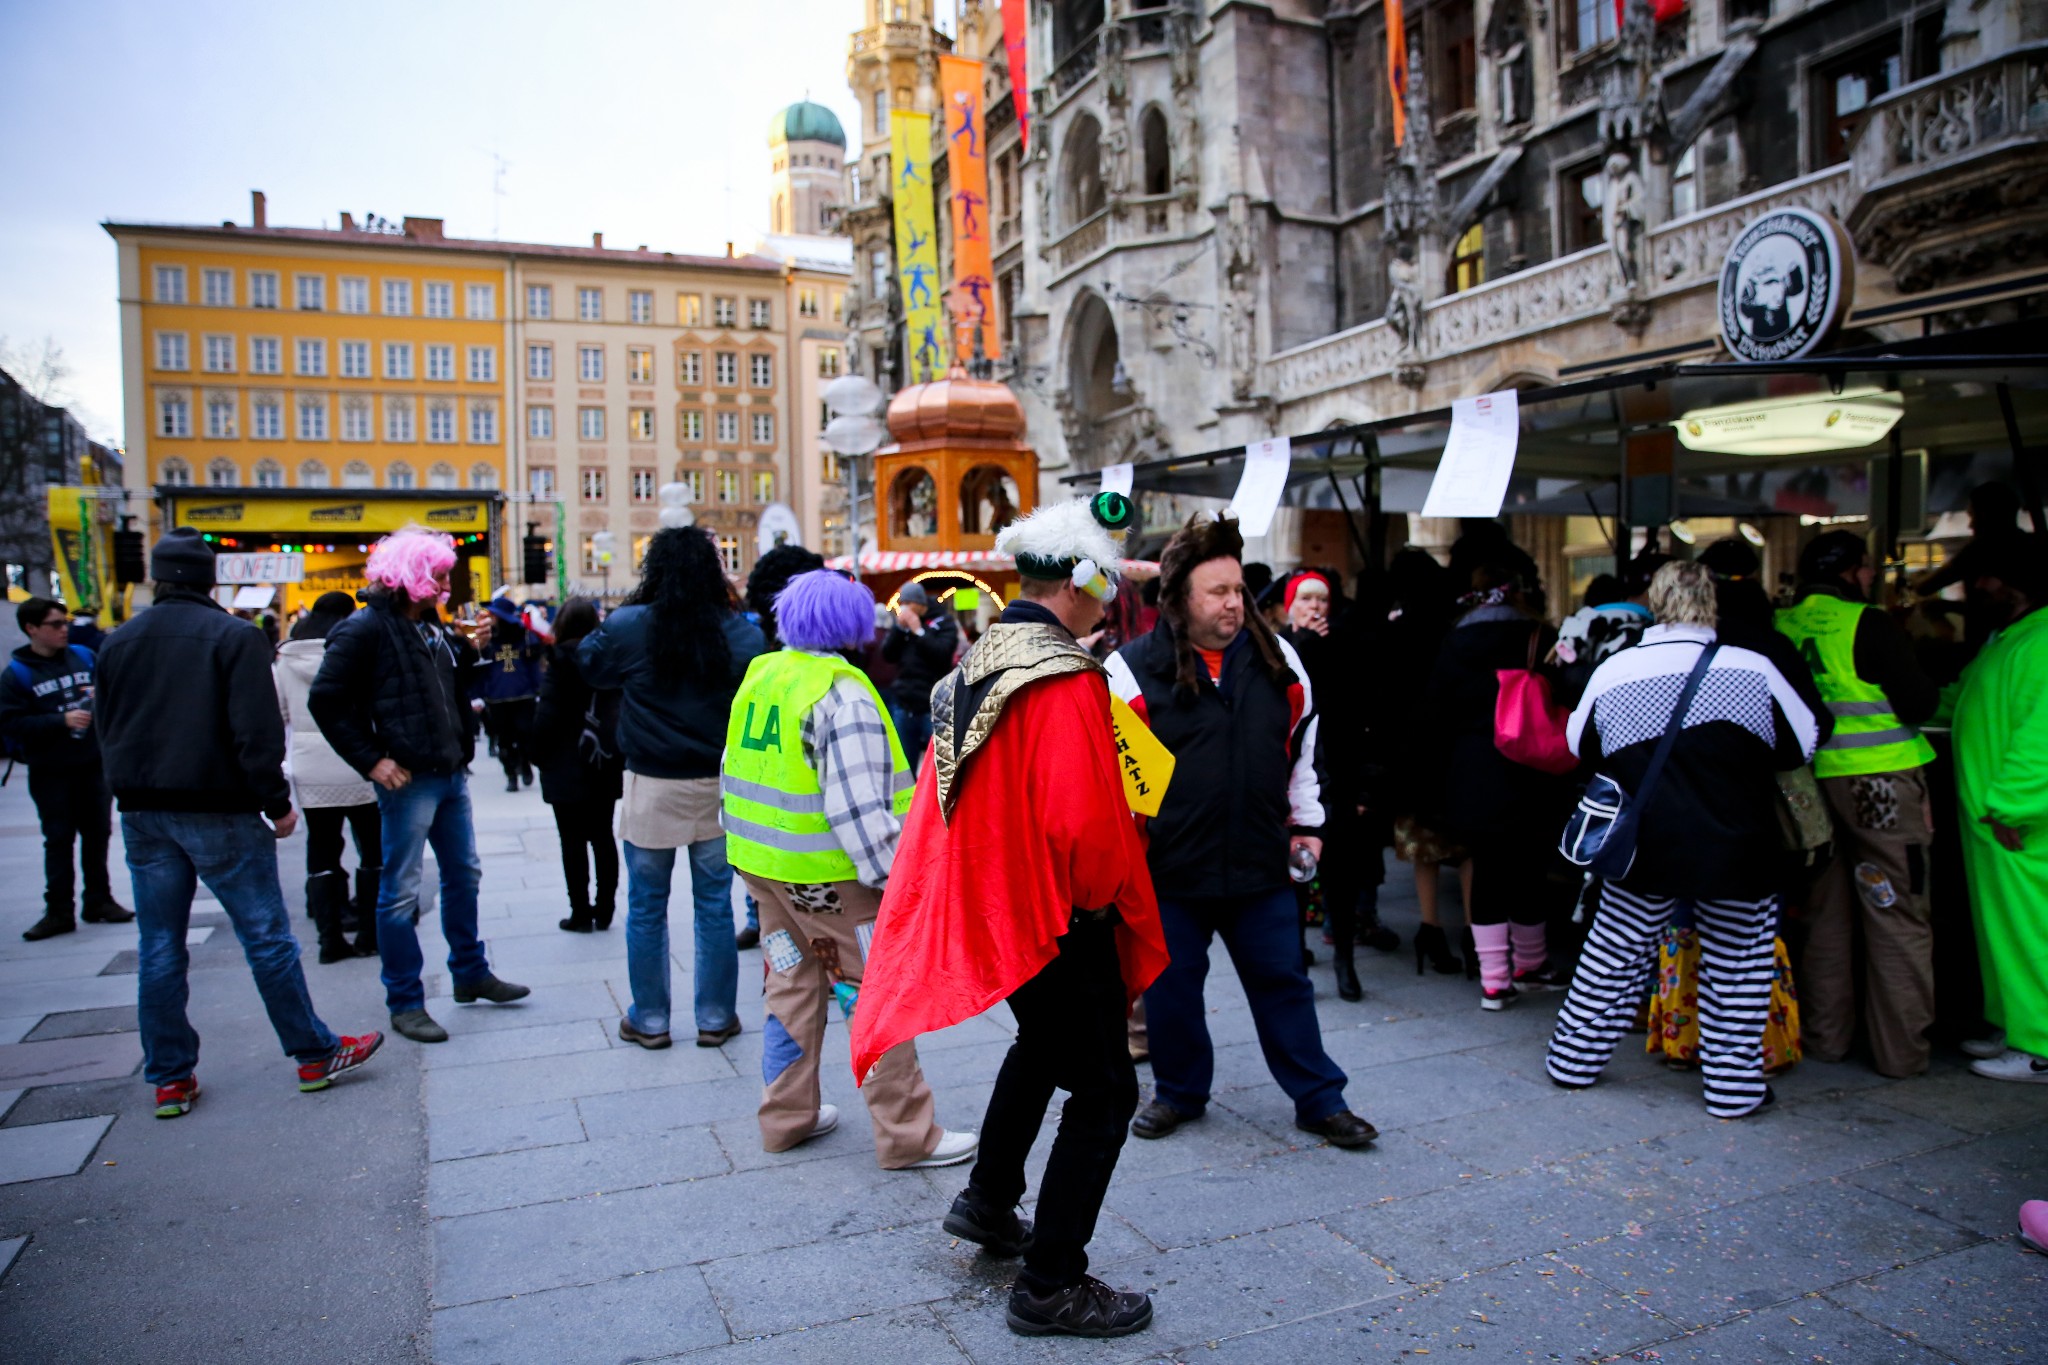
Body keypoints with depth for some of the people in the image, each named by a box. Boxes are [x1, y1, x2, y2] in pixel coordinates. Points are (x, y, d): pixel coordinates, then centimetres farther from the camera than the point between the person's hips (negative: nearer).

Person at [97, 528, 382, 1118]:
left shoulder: (118, 643, 8)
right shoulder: (235, 637, -10)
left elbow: (106, 730, 15)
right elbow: (256, 732, -14)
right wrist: (277, 803, -7)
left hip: (143, 814, 5)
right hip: (217, 811, -5)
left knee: (158, 948, 10)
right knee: (267, 936, 2)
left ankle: (169, 1078, 17)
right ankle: (314, 1054, 10)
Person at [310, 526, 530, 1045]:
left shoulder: (431, 627, 14)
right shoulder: (366, 628, -11)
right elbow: (326, 701, -15)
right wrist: (371, 760, -17)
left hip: (451, 775, 9)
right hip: (407, 781, -9)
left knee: (464, 875, 17)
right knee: (400, 893, 1)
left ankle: (470, 973, 31)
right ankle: (405, 1003, 11)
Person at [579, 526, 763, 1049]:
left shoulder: (628, 627, -10)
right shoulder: (739, 631, -8)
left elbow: (589, 665, 8)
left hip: (652, 787, -1)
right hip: (718, 787, 1)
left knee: (646, 907, 12)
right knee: (715, 904, 11)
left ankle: (649, 1020, 22)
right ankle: (716, 1017, 20)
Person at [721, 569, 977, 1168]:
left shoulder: (758, 677, 7)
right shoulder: (842, 693, -17)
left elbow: (736, 775, 15)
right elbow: (857, 806, -24)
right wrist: (896, 876, -20)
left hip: (761, 863, 8)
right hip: (825, 872, -8)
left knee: (791, 984, 20)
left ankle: (786, 1116, 31)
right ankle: (906, 1136, 10)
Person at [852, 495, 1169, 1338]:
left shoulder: (979, 665, 5)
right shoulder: (1065, 680, -23)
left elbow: (960, 795, 13)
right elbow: (1083, 821, -29)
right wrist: (1101, 896, -10)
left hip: (989, 903, 10)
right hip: (1056, 920, -9)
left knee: (1042, 1041, 30)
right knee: (1103, 1089, 4)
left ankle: (988, 1202, 44)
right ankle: (1050, 1286, 14)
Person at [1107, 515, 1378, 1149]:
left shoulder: (1276, 659, 4)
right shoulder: (1134, 669, -9)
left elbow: (1302, 746, 15)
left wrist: (1306, 824, 15)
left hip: (1260, 861, 3)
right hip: (1170, 866, -2)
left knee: (1283, 979, 12)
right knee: (1172, 984, 12)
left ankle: (1319, 1100, 27)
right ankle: (1179, 1092, 33)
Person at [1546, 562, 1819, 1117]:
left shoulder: (1613, 671, -5)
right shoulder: (1752, 668, -9)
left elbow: (1580, 745, 10)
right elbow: (1802, 744, 4)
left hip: (1646, 848, 2)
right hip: (1737, 850, -1)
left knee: (1613, 955, 14)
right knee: (1736, 966, 13)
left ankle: (1572, 1060, 26)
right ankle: (1733, 1088, 21)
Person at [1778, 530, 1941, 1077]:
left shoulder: (1779, 628, 2)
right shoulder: (1867, 625, -12)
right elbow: (1920, 703, -12)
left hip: (1808, 781, 5)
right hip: (1879, 780, -5)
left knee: (1824, 914, 14)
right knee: (1897, 919, 4)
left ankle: (1824, 1037, 21)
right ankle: (1901, 1051, 8)